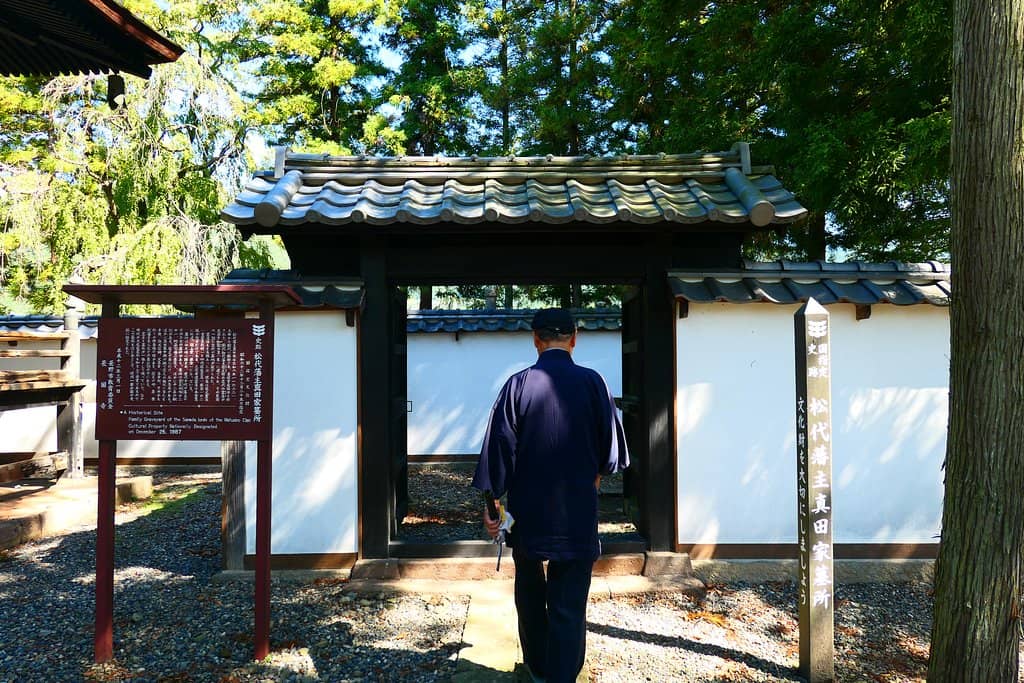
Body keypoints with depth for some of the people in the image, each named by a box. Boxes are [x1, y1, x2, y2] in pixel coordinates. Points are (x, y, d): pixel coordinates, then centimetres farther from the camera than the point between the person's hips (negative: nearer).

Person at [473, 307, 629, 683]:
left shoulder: (518, 385, -8)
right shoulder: (593, 383, -7)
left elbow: (498, 447, -7)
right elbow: (612, 445, 2)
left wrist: (491, 501, 2)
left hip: (528, 510, 1)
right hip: (577, 513, -1)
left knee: (530, 594, 22)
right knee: (569, 606, 6)